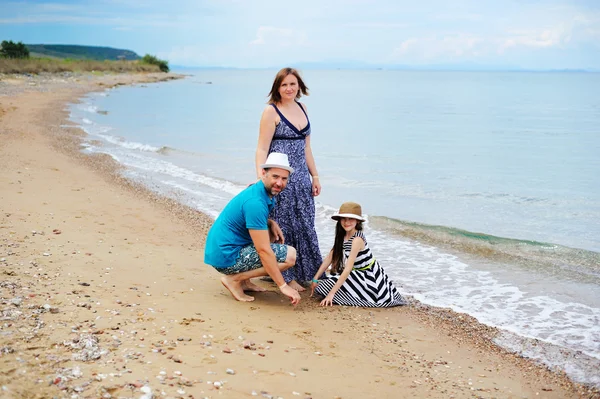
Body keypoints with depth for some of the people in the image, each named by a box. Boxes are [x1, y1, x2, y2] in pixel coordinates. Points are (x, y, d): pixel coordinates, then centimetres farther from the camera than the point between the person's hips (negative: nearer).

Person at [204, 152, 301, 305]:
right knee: (290, 255, -11)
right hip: (226, 258, -10)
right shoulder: (255, 202, -23)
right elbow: (263, 250, -24)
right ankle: (234, 279, -6)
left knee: (273, 234, 23)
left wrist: (271, 223, 7)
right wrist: (283, 286, -20)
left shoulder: (267, 194, 7)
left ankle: (244, 280, 14)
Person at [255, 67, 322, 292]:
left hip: (301, 176, 7)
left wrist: (314, 175, 16)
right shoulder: (271, 111, -8)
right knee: (283, 225, 0)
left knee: (304, 225, 13)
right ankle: (286, 277, 11)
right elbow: (262, 149, -12)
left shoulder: (302, 109, 12)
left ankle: (305, 273, 27)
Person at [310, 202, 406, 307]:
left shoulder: (357, 239, -25)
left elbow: (348, 269, -28)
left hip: (367, 277, -8)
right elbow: (330, 257, 5)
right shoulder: (341, 236, -1)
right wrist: (315, 279, 2)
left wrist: (331, 293, -30)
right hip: (357, 275, 8)